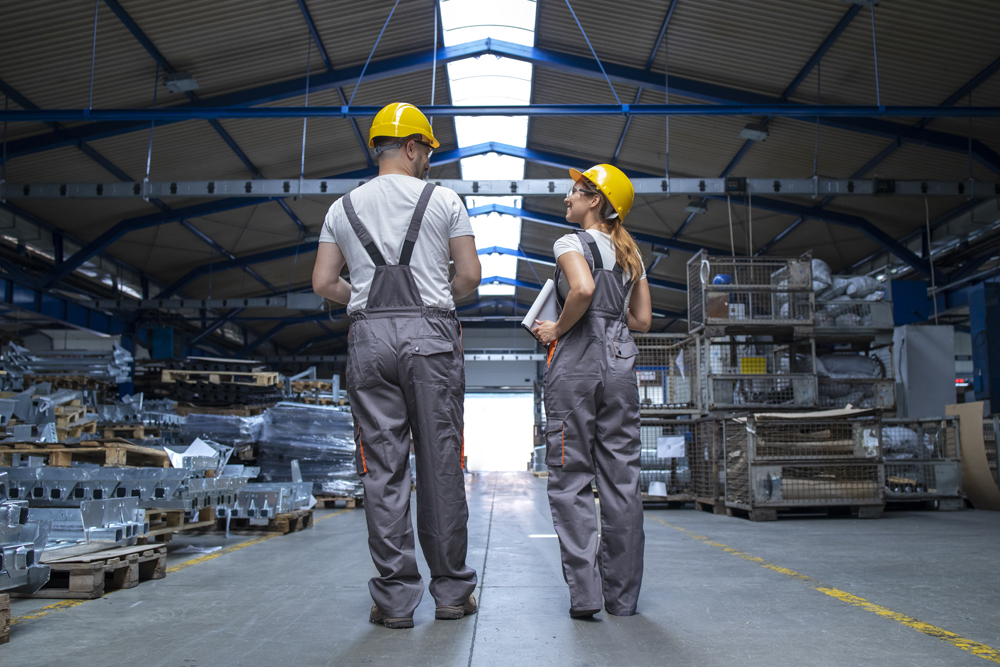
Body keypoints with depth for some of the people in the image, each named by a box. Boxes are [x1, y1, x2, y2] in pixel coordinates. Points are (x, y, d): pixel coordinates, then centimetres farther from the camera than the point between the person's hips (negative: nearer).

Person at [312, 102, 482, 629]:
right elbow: (470, 276, 2)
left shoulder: (343, 207, 12)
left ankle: (395, 598, 5)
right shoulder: (443, 200, 5)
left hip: (370, 336, 2)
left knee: (383, 468, 3)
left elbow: (324, 283, 9)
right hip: (430, 335, -2)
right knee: (441, 466, 4)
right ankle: (452, 590, 11)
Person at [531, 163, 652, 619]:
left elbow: (583, 289, -22)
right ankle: (622, 595, 12)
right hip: (620, 362, 6)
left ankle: (584, 594, -4)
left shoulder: (572, 243, -1)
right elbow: (642, 320, 16)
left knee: (571, 478, -1)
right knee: (621, 478, 6)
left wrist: (558, 329, -8)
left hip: (577, 361, -6)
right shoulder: (630, 253, 18)